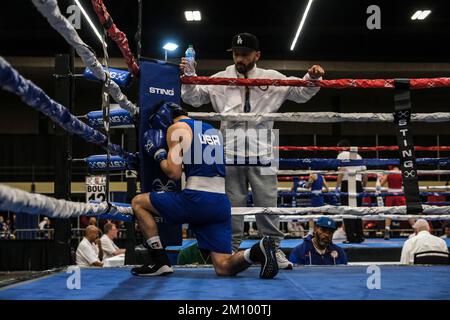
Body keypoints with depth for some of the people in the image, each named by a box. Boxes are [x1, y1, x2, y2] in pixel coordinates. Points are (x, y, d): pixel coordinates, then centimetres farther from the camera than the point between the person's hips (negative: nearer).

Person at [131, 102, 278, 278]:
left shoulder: (176, 127, 5)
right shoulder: (215, 131, 26)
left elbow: (174, 173, -4)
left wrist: (158, 154, 13)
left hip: (197, 199, -6)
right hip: (223, 203, 6)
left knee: (138, 202, 15)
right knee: (224, 267, 6)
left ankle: (160, 263, 7)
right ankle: (258, 251, -22)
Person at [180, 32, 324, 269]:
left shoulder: (273, 79, 8)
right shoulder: (221, 79, 7)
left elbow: (301, 93, 13)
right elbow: (194, 98, 8)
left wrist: (312, 78, -5)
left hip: (262, 152, 0)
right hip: (231, 152, 0)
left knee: (267, 203, 4)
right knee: (232, 204, 6)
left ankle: (273, 249, 13)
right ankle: (231, 249, 14)